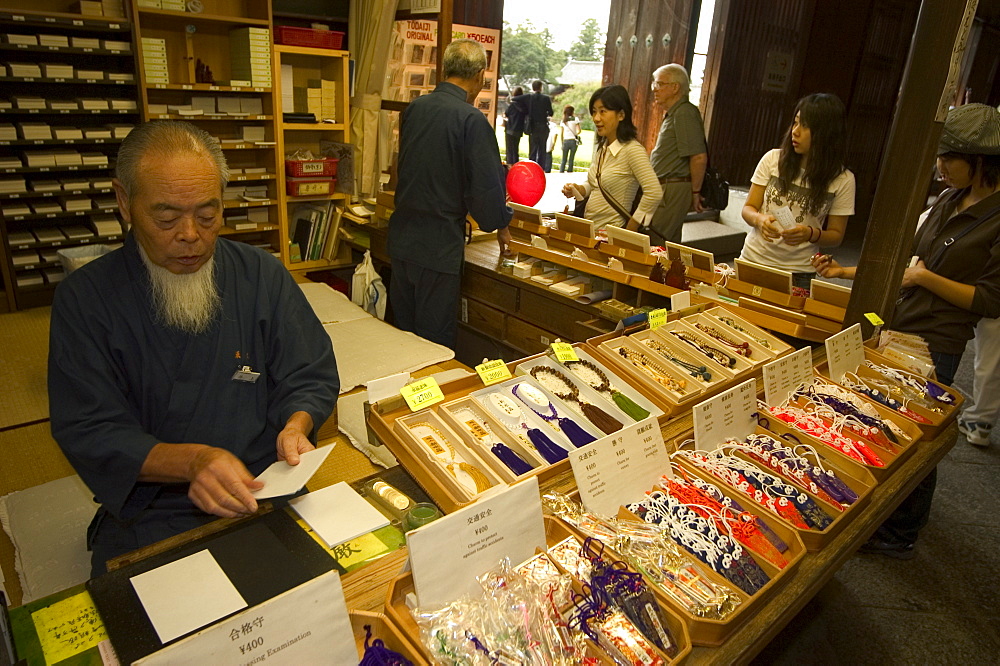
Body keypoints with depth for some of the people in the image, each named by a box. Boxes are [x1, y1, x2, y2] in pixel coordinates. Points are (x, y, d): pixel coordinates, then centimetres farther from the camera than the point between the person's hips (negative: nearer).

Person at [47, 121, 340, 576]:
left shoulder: (261, 275, 3)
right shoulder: (82, 299, -1)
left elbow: (311, 377, 7)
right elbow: (88, 432, -6)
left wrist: (296, 425, -15)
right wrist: (191, 461, -23)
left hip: (268, 492, 2)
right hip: (150, 517, -1)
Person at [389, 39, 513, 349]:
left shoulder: (413, 108, 5)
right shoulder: (472, 120, -15)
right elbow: (486, 184, -15)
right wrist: (501, 224, 6)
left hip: (401, 238, 7)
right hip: (439, 245, -6)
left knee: (403, 328, 19)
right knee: (434, 338, 7)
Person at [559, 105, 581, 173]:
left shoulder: (562, 121, 6)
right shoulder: (575, 119, -1)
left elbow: (561, 134, 5)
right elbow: (579, 130, -6)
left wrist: (562, 143, 12)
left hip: (565, 141, 2)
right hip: (573, 141, -2)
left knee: (564, 160, 8)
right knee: (571, 160, 3)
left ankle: (561, 172, 2)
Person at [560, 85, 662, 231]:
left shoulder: (632, 150, -14)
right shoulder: (601, 147, 11)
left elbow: (654, 193, -20)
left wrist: (629, 231, -14)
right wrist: (577, 190, 3)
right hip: (589, 229, 7)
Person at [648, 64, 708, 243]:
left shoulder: (684, 113, -14)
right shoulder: (672, 114, 19)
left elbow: (699, 157, -20)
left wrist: (695, 193, -13)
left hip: (673, 190, -11)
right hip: (665, 188, 11)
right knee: (670, 244, 16)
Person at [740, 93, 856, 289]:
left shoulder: (843, 179, -4)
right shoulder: (773, 159, -2)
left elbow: (836, 236, 2)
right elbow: (748, 209, 2)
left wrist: (811, 234, -20)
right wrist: (759, 219, -21)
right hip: (754, 260, 1)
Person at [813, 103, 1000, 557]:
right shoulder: (948, 203, 9)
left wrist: (926, 278, -19)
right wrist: (844, 272, 11)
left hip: (936, 345, -7)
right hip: (897, 328, 7)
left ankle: (900, 535, 23)